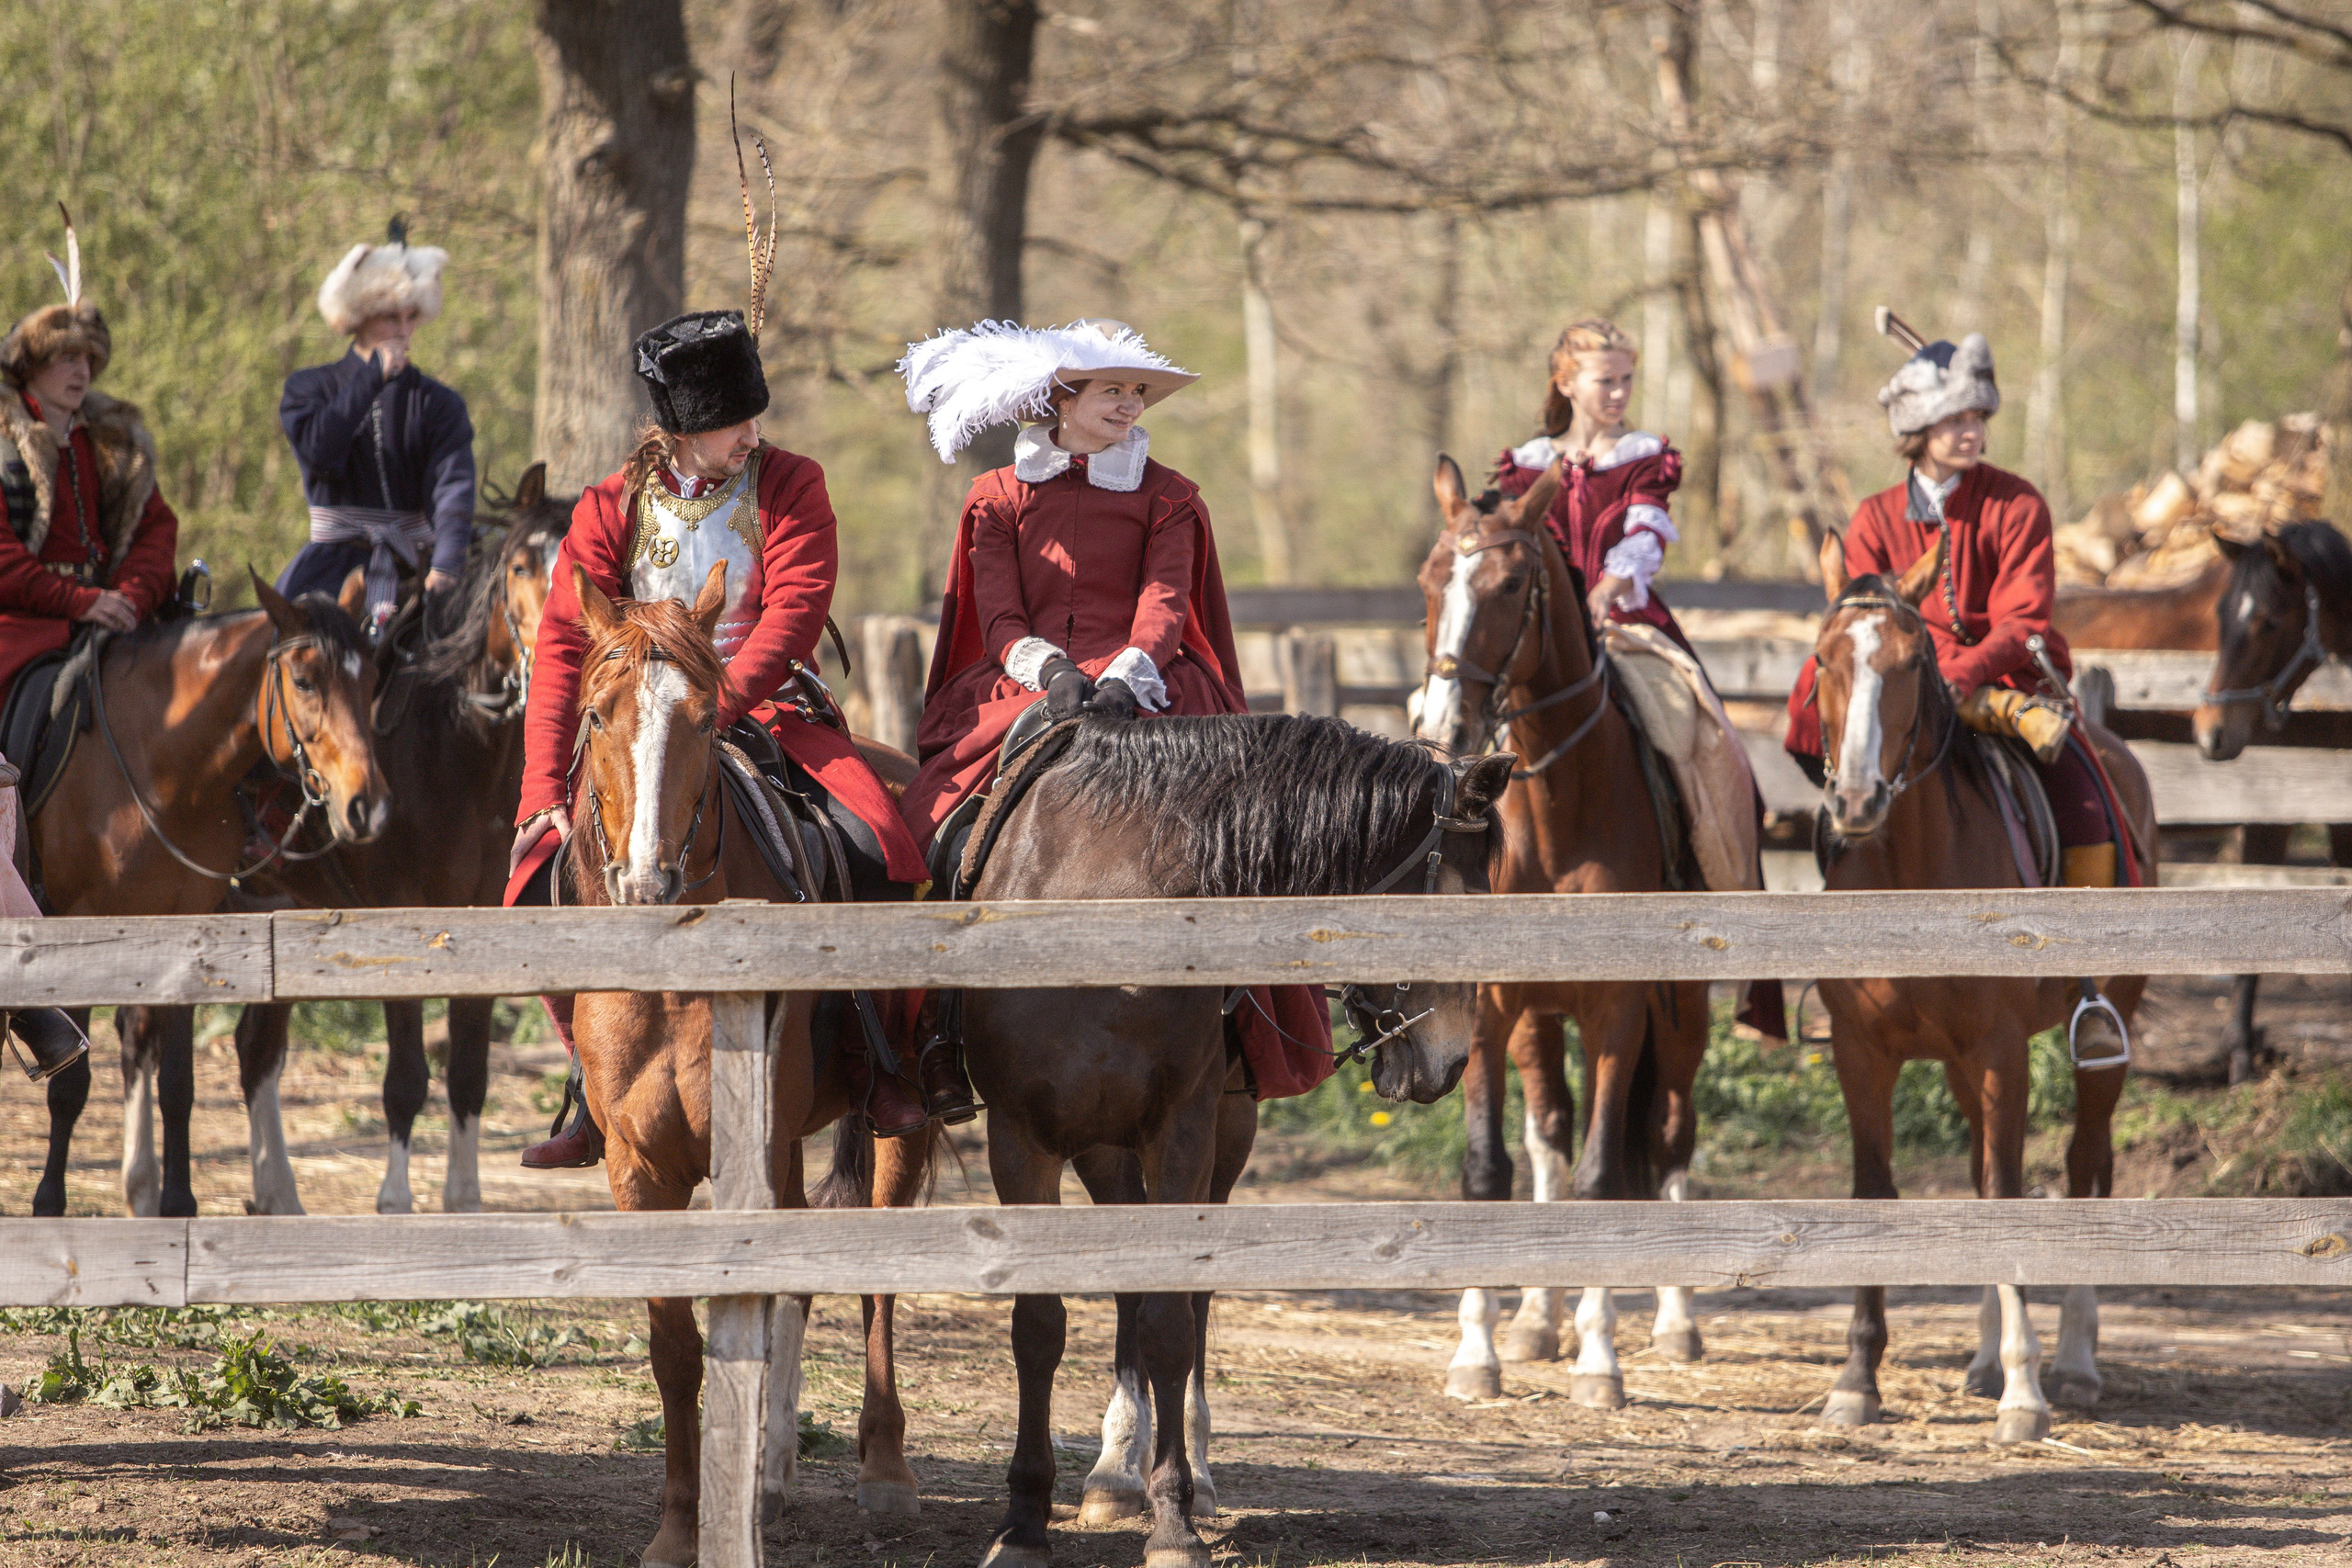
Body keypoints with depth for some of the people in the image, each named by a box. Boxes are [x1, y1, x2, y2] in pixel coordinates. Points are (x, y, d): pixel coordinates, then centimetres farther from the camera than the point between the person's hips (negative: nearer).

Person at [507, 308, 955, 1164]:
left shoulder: (790, 487, 0)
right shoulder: (613, 508, 2)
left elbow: (793, 611, -13)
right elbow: (564, 647, -2)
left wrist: (719, 704, -29)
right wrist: (545, 791, -13)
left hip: (772, 710, -1)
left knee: (875, 849, -29)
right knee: (547, 871, -19)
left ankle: (874, 1059, -14)